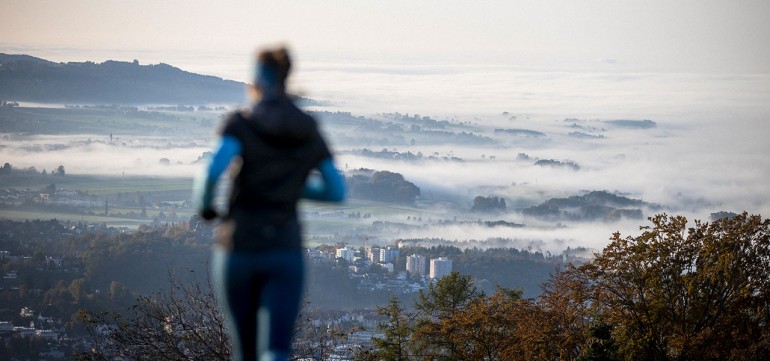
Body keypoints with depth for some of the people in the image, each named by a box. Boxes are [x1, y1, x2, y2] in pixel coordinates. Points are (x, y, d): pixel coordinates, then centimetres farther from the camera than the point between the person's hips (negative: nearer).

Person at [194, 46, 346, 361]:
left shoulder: (241, 124, -5)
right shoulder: (308, 132, 7)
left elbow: (214, 171, -22)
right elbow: (337, 191, 12)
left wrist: (204, 206, -1)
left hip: (238, 249, -1)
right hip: (284, 252, 1)